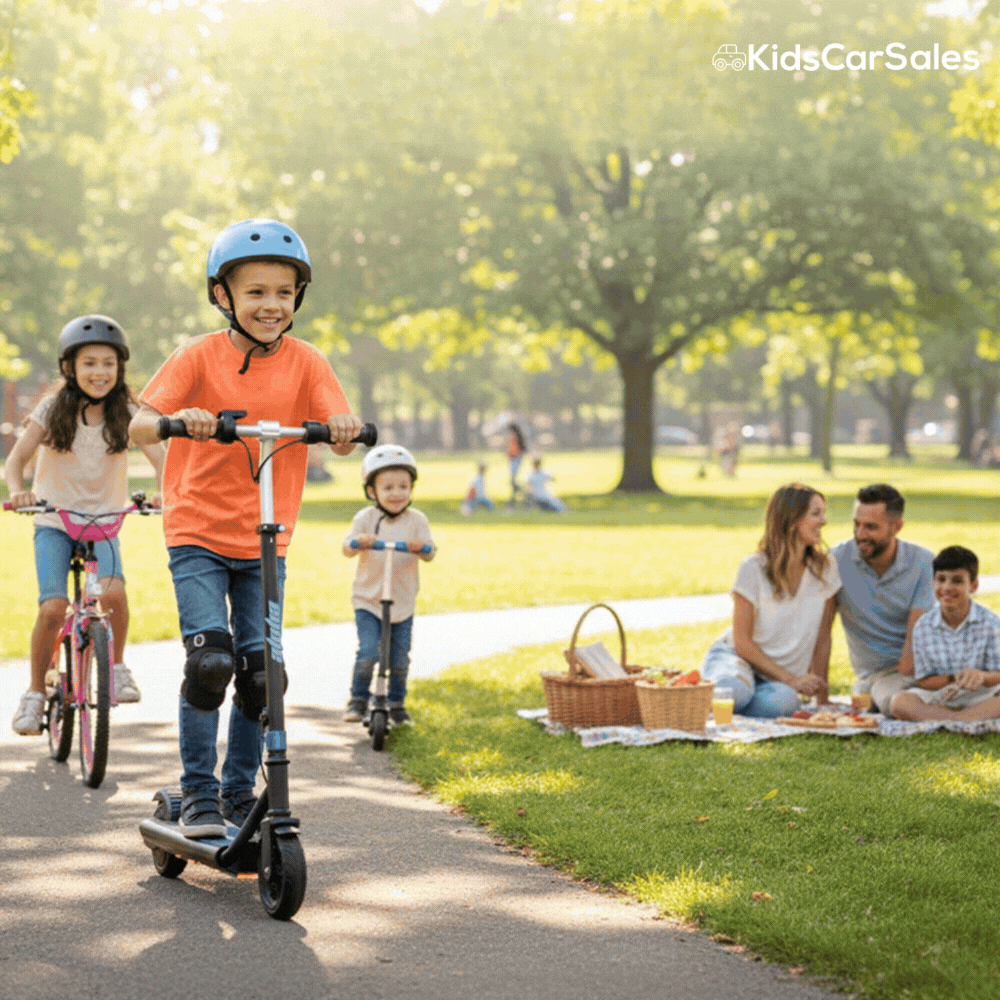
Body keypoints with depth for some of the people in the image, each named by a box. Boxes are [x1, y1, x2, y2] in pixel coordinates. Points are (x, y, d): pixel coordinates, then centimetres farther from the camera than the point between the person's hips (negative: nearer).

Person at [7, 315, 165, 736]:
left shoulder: (127, 413, -4)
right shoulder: (53, 409, -6)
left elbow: (160, 458, -13)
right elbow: (15, 460, -10)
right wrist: (17, 491, -33)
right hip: (54, 523, 0)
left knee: (113, 592, -28)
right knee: (53, 609, -19)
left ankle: (117, 666, -2)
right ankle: (35, 692, 2)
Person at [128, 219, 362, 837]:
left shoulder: (306, 363, -2)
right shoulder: (200, 356, -7)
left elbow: (341, 438, -11)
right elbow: (137, 427, -16)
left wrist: (345, 429, -36)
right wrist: (178, 418, -38)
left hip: (265, 542, 3)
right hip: (199, 533, -2)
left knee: (260, 670, 2)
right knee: (210, 659, -15)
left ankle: (241, 794, 20)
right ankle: (198, 793, 0)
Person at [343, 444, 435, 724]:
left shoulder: (416, 520, 0)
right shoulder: (366, 518, -3)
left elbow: (430, 553, -8)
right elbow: (347, 548, -11)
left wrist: (420, 546, -31)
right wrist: (358, 541, -33)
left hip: (403, 602, 2)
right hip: (368, 600, -2)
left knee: (399, 658, 6)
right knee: (367, 653, -14)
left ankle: (397, 703, 24)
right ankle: (358, 700, 3)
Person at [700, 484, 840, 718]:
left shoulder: (825, 569, 0)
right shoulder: (753, 568, -12)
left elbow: (823, 636, 5)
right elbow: (742, 641, -12)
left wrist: (821, 693, 2)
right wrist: (791, 679, -18)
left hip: (778, 679, 3)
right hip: (734, 655, -3)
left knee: (784, 701, -36)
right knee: (735, 690, -41)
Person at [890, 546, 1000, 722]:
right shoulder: (923, 627, -3)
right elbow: (923, 680, -2)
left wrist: (982, 676, -32)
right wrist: (954, 679, -21)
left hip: (982, 696, -1)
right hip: (938, 697, 1)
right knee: (899, 702, -29)